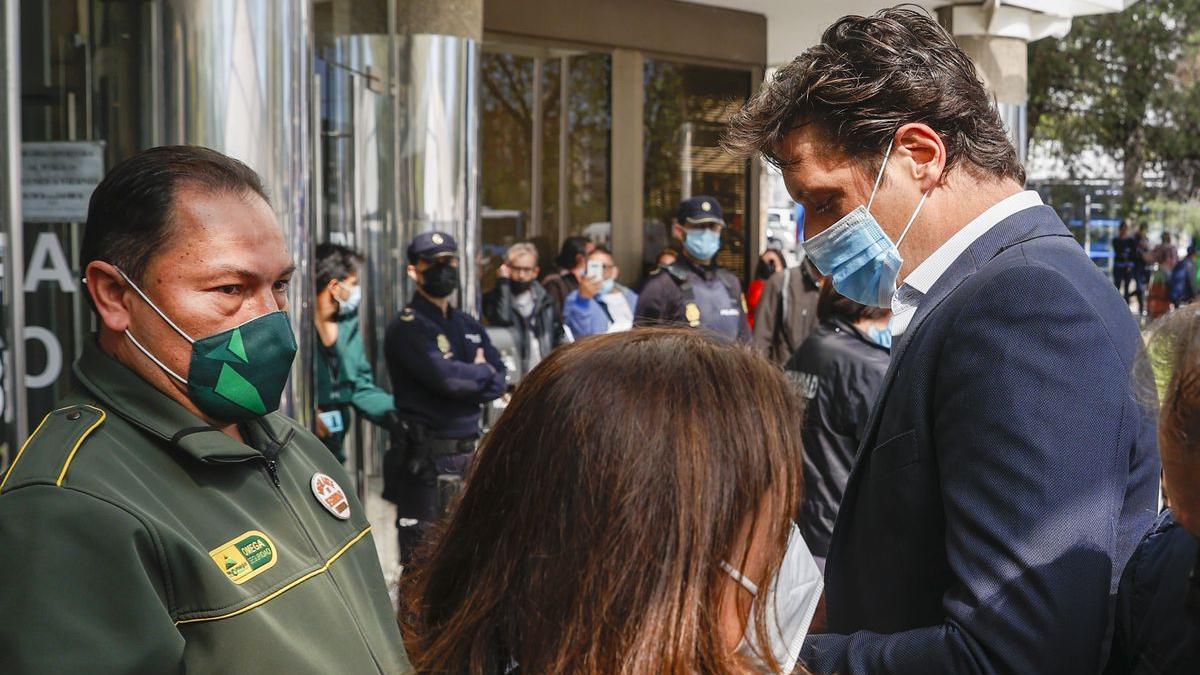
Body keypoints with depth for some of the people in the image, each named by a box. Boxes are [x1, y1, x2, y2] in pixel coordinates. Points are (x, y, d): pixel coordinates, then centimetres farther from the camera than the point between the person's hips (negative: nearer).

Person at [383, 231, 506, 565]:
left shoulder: (469, 326, 17)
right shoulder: (407, 327, -7)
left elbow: (499, 381, 10)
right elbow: (444, 376, -21)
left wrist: (465, 382, -9)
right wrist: (482, 373, -2)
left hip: (470, 454, 7)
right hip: (427, 462, -7)